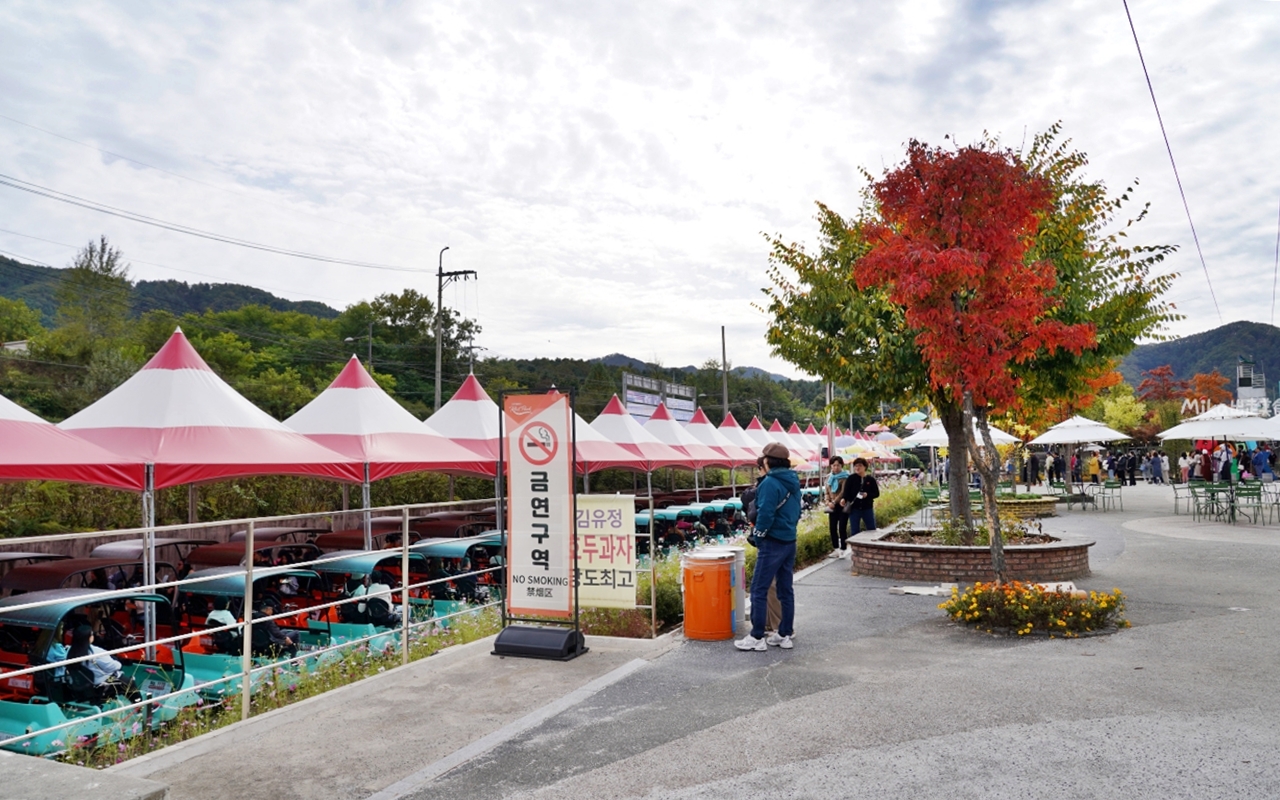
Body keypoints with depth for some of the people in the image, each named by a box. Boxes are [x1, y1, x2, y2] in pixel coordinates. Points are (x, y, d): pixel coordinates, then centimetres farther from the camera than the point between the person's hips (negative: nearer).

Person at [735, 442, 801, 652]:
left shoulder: (770, 483, -17)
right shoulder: (793, 482, 10)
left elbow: (765, 514, -21)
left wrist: (758, 535, -8)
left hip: (773, 543, -9)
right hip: (790, 542, 9)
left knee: (759, 590, -2)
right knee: (786, 590, 13)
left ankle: (757, 637, 2)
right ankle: (785, 635, 19)